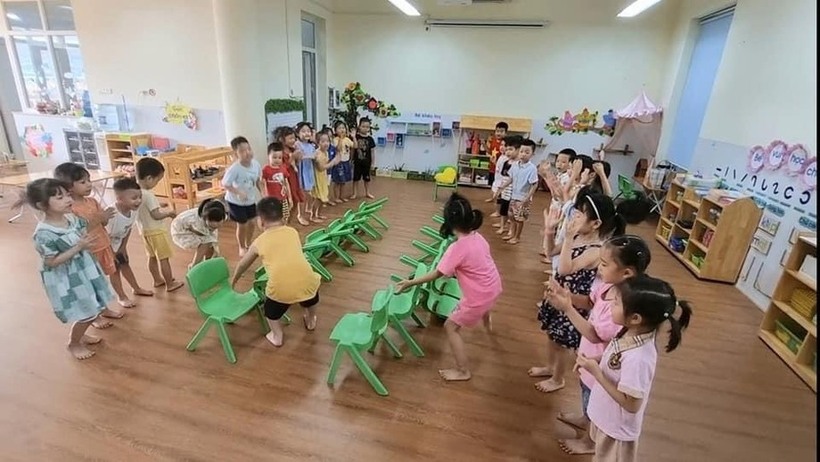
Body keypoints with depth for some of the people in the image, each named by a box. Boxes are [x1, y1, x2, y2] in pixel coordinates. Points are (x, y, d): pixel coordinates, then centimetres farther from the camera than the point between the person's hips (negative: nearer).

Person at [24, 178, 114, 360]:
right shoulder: (44, 234, -26)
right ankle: (74, 343, 32)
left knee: (94, 309, 20)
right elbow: (51, 262, -22)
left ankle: (79, 334, 46)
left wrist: (88, 239, -9)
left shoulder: (73, 218, -6)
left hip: (85, 270, 7)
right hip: (65, 279, -7)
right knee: (86, 314, 5)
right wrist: (79, 247, -28)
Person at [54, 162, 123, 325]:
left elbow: (103, 223, 6)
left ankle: (104, 309, 36)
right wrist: (96, 219, -29)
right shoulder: (68, 207, -20)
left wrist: (105, 216, -14)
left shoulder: (92, 201, 1)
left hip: (102, 246, 7)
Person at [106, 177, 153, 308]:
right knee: (114, 269, 4)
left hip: (118, 244, 6)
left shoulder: (133, 210, -19)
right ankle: (121, 297, 18)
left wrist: (123, 247, 2)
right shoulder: (112, 214, -41)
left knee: (125, 265, 19)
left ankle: (137, 289, 35)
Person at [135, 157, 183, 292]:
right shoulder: (148, 195, -27)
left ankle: (157, 280, 35)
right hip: (156, 231, -9)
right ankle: (170, 284, 12)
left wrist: (159, 207, 13)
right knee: (164, 259, 3)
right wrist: (169, 213, -9)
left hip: (144, 230, 9)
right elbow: (156, 215, -25)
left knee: (152, 257, 21)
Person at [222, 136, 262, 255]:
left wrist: (262, 194, -1)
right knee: (242, 225, 6)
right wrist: (239, 192, -33)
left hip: (251, 199, 5)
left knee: (251, 222, 16)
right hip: (236, 201, -5)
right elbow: (225, 184, -24)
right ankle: (242, 248, 28)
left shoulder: (256, 164, -12)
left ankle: (248, 245, 39)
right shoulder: (234, 169, -28)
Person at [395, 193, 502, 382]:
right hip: (493, 287, 8)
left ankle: (463, 371, 18)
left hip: (479, 297, -8)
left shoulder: (457, 248, -27)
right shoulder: (478, 237, -5)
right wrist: (455, 270, 18)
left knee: (451, 327, 8)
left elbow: (436, 274, -19)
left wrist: (410, 282, -11)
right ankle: (487, 321, 74)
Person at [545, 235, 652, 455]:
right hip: (590, 357, 8)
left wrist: (567, 308, -34)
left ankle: (589, 441, 49)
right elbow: (590, 302, 2)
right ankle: (584, 419, 63)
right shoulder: (607, 284, -15)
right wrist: (568, 296, -17)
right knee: (586, 393, 34)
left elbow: (595, 336, -32)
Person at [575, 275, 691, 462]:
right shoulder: (633, 333, -15)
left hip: (618, 427, -7)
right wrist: (595, 361, -11)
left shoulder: (638, 358, -39)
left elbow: (631, 404, -29)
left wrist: (596, 372, -30)